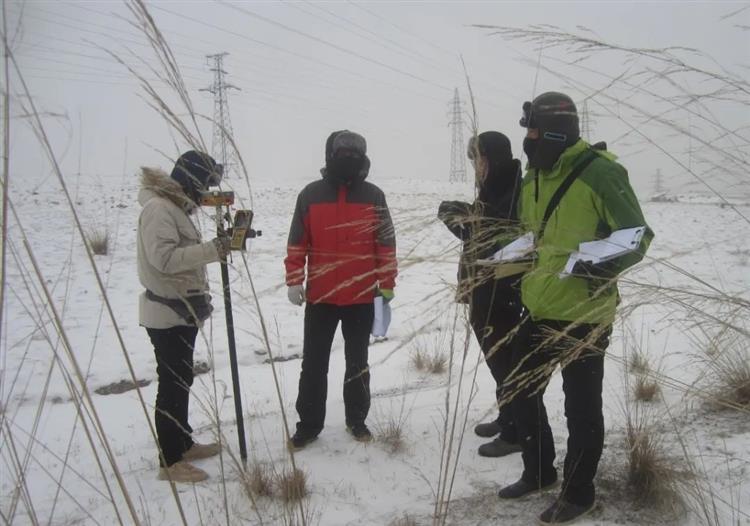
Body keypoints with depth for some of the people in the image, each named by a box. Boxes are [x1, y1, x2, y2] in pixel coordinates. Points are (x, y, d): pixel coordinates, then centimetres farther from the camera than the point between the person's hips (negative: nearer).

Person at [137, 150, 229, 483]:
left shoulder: (175, 206, 14)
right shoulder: (158, 208, -17)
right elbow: (164, 257, -28)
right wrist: (212, 250, -26)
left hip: (182, 311, 10)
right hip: (167, 314, -10)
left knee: (181, 380, 18)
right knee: (172, 385, -3)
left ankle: (182, 443, 31)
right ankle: (170, 461, 7)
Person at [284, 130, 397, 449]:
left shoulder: (373, 196, -1)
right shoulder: (310, 195, -1)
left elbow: (386, 244, 2)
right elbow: (297, 243, 3)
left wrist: (387, 285, 0)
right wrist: (294, 281, -3)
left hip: (362, 297, 0)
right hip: (320, 297, 0)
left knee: (357, 362, 13)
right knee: (313, 363, 8)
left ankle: (356, 419, 28)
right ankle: (308, 424, 21)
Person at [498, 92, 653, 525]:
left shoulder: (600, 173, -15)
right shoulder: (534, 177, 9)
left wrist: (605, 266, -31)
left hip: (584, 315, -8)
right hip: (539, 310, 8)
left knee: (581, 407, 7)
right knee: (522, 392, 17)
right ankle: (539, 472, 38)